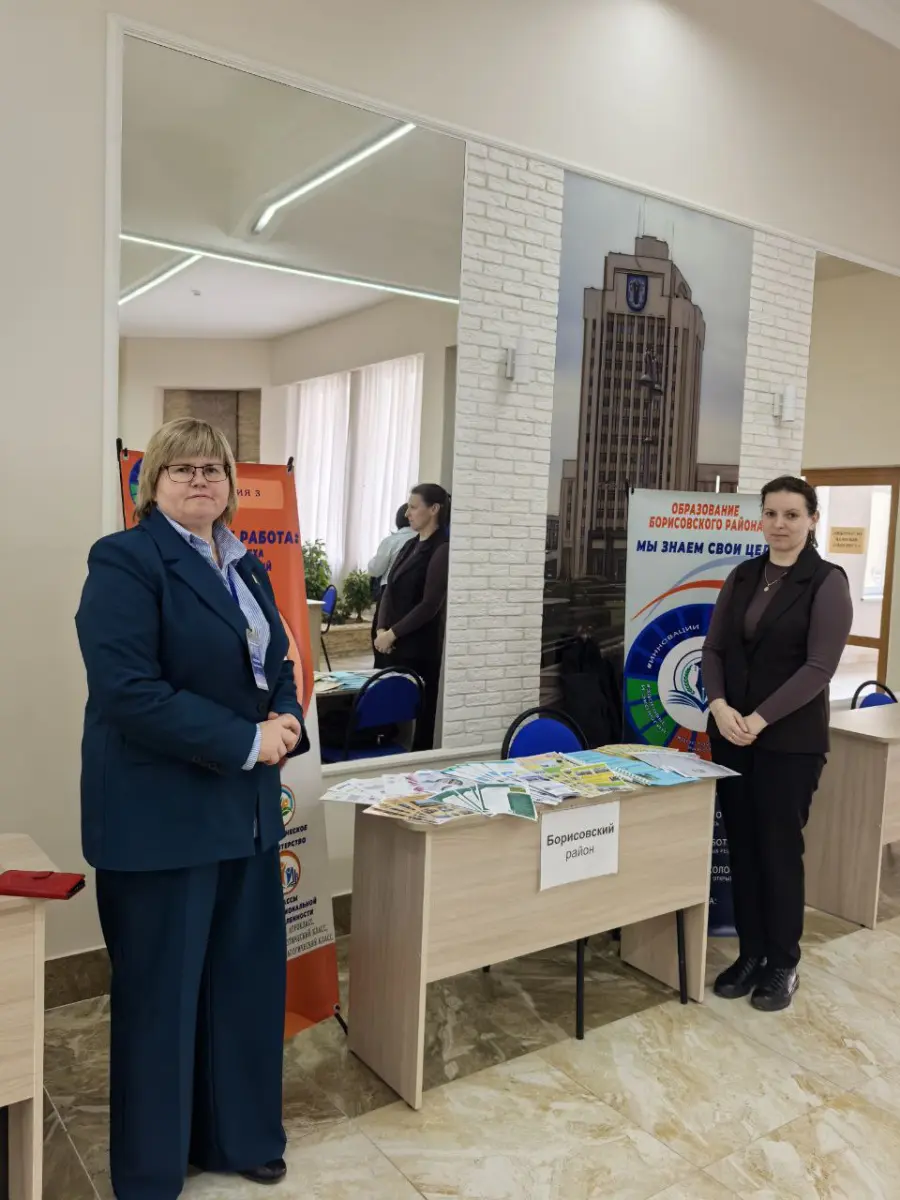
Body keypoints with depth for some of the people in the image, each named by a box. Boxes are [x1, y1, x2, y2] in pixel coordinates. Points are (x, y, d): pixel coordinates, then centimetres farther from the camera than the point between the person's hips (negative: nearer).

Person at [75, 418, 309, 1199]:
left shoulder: (247, 567, 12)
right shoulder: (125, 561, -11)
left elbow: (275, 666, 16)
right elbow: (129, 692, -22)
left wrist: (288, 721, -6)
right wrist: (246, 743, -21)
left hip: (246, 811, 7)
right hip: (160, 816, -7)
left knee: (247, 979, 17)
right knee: (160, 993, 9)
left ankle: (239, 1136, 39)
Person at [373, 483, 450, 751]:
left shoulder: (441, 550, -10)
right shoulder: (410, 546, 14)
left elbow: (430, 605, -15)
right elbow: (389, 591, 12)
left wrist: (392, 633, -13)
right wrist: (381, 629, -3)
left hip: (419, 647, -7)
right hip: (392, 643, 7)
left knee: (418, 709, -1)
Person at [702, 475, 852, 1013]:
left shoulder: (827, 582, -7)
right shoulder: (742, 577, 8)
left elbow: (819, 667, -15)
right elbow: (714, 648, 6)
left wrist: (760, 719, -19)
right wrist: (719, 706, -12)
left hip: (790, 739, -5)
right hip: (731, 734, 5)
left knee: (779, 848, 4)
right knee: (741, 846, 11)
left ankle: (784, 963, 22)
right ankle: (751, 953, 27)